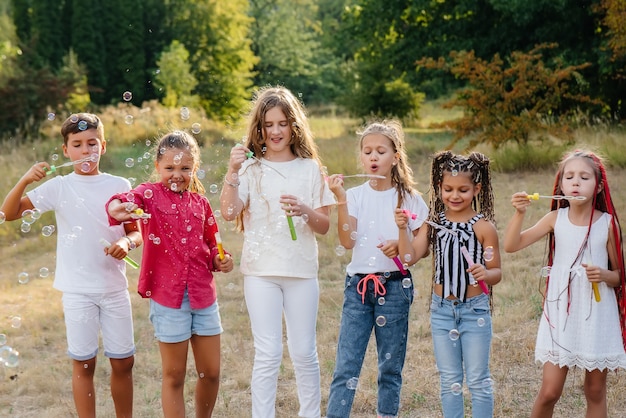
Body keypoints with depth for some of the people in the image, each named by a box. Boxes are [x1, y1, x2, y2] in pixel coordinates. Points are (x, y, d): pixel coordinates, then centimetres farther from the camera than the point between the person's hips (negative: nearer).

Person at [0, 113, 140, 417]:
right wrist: (25, 180, -24)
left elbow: (137, 231, 6)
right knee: (83, 363, 4)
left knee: (123, 361, 9)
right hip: (77, 289, -1)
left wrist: (127, 242, -16)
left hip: (114, 286, 2)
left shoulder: (119, 186, 2)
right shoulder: (59, 187, -2)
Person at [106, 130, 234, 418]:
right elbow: (124, 202, -29)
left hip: (204, 295, 4)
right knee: (174, 376, 6)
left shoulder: (199, 201, 8)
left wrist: (220, 260, 0)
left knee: (211, 372, 10)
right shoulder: (149, 194, -5)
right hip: (167, 296, -4)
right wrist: (118, 208, -52)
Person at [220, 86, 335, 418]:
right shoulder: (251, 168, 3)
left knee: (304, 352, 8)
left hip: (301, 270, 1)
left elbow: (324, 226, 3)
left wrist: (305, 211, -16)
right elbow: (229, 213, -11)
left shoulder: (309, 168, 6)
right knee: (268, 354, -1)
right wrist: (232, 172, -20)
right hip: (260, 270, -1)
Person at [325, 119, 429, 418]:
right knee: (346, 364, -4)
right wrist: (340, 200, -17)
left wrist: (401, 246, -13)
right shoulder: (355, 196, 2)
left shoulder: (409, 199, 1)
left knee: (391, 365, 8)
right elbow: (347, 241, -10)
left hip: (395, 286, 0)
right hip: (358, 285, 0)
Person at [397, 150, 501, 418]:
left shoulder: (483, 226, -9)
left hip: (475, 309, -3)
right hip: (441, 310, 4)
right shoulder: (434, 223, 1)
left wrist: (485, 273, -27)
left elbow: (496, 273, -6)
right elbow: (410, 256, -9)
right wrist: (402, 229, -23)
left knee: (477, 379, 7)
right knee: (449, 380, 13)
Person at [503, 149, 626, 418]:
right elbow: (511, 245, -7)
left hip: (597, 315, 0)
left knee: (596, 391, 10)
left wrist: (604, 275, -18)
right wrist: (519, 213, -21)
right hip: (561, 312, 0)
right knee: (550, 391, -1)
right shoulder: (556, 218, -2)